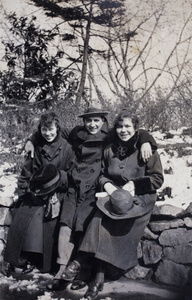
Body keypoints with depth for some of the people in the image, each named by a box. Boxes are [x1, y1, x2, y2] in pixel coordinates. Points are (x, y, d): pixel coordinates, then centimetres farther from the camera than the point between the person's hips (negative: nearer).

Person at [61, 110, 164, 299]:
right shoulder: (110, 150, 12)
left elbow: (157, 179, -3)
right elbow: (103, 175, 17)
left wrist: (134, 184, -14)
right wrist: (107, 185, -5)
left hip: (139, 198, -4)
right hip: (114, 195, 4)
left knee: (102, 219, -31)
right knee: (101, 221, -29)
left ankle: (80, 261, -26)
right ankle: (99, 276, -30)